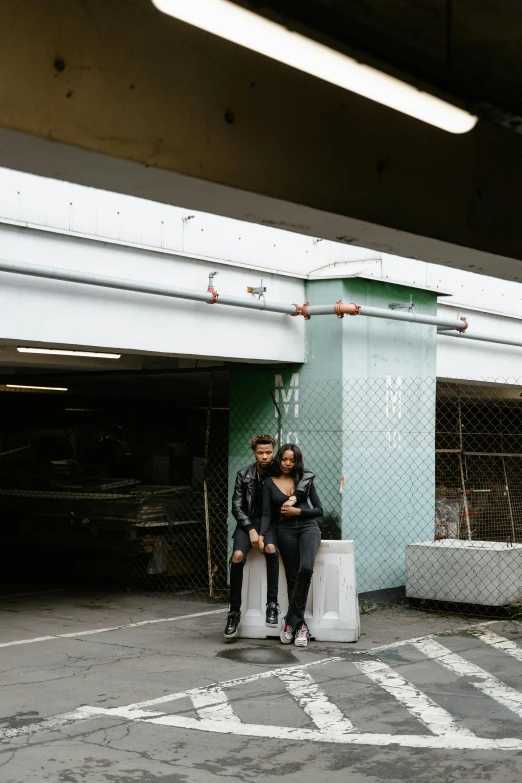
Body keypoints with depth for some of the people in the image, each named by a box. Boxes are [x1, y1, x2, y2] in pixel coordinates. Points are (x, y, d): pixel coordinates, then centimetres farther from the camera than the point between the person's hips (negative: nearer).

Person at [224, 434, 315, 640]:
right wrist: (250, 529, -15)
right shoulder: (244, 475, 1)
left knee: (270, 549, -34)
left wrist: (294, 496, -30)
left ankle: (272, 604, -26)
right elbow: (237, 507, -1)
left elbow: (308, 474, -15)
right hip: (248, 521, 1)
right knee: (238, 556, -27)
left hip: (271, 522, -1)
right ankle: (234, 611, -15)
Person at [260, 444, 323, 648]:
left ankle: (291, 621, -16)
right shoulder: (270, 483, 10)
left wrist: (297, 511, -5)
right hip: (286, 530, 1)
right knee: (292, 578, -8)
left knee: (306, 569, -25)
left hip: (308, 526, 0)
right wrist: (261, 535, -14)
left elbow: (319, 510, 10)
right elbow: (267, 513, 3)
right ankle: (300, 625, -1)